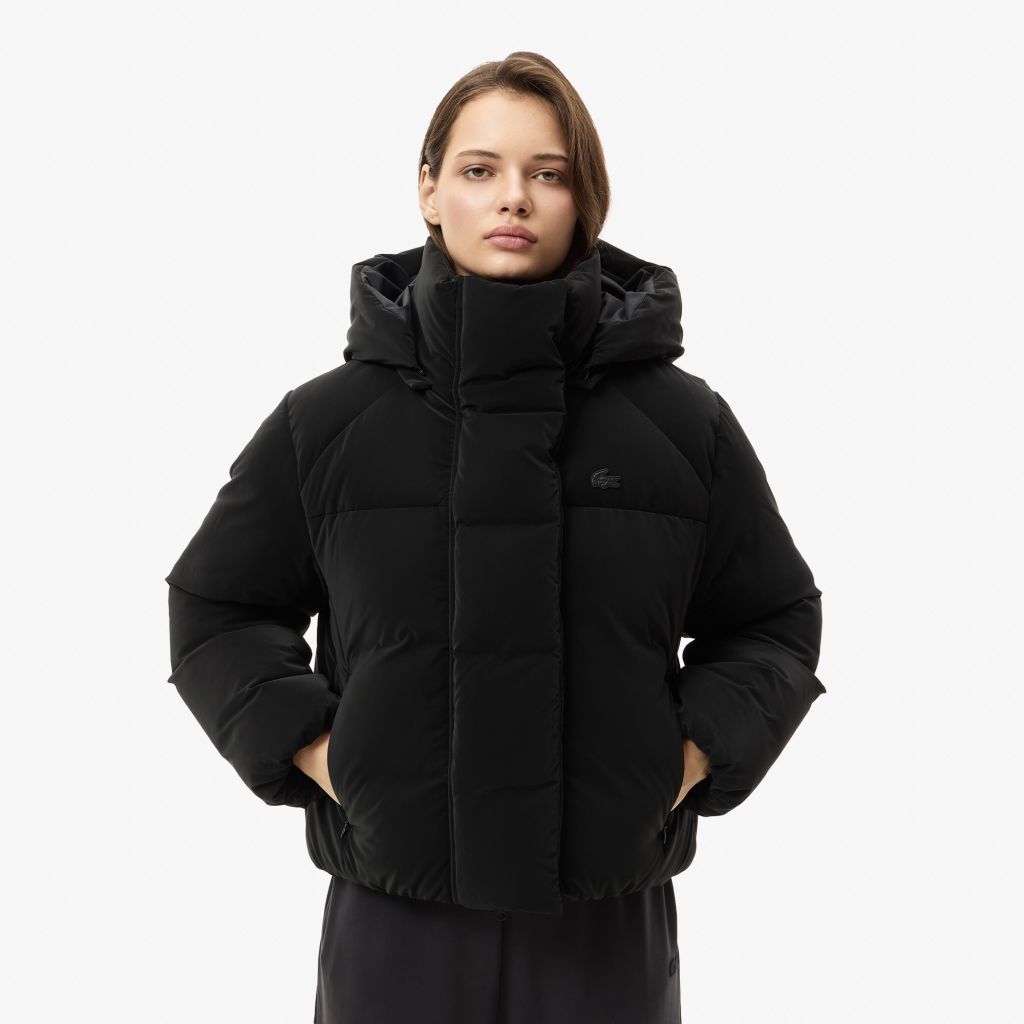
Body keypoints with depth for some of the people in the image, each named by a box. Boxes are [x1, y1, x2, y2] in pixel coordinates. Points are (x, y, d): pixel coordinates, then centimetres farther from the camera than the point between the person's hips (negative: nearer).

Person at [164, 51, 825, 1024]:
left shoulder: (685, 421, -1)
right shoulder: (325, 421, -2)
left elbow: (776, 621, 9)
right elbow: (215, 607, 8)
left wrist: (690, 758, -4)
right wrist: (310, 750, -4)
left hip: (609, 924, 1)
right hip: (394, 918, 0)